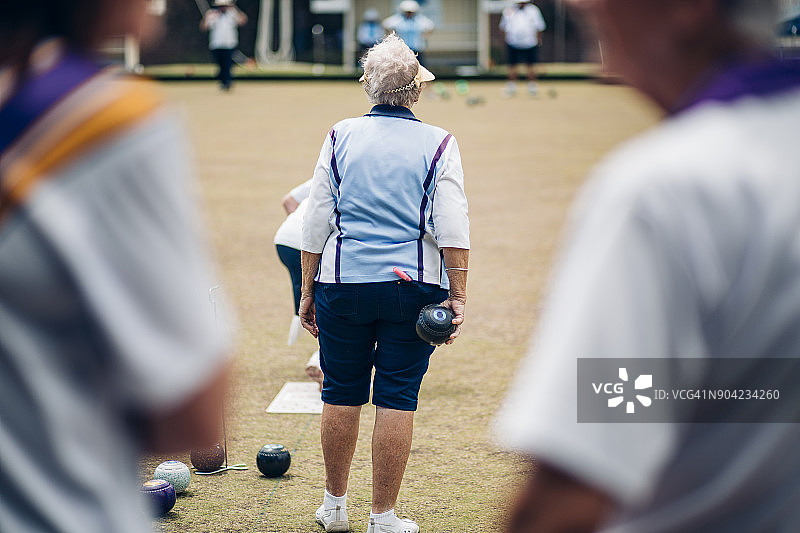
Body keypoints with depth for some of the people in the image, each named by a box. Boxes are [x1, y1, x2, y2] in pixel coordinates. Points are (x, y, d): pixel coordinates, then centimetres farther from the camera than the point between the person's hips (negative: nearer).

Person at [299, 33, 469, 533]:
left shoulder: (341, 137, 3)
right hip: (414, 286, -1)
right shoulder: (438, 144, 0)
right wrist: (458, 296, -4)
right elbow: (452, 230, -7)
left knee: (341, 394, 12)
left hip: (343, 285, 1)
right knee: (397, 398, 3)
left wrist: (308, 290, 10)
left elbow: (316, 223, 4)